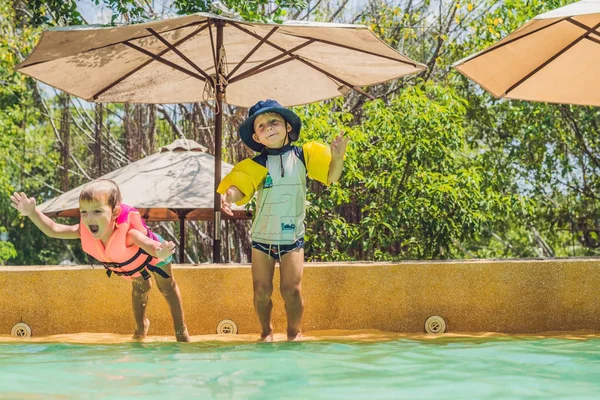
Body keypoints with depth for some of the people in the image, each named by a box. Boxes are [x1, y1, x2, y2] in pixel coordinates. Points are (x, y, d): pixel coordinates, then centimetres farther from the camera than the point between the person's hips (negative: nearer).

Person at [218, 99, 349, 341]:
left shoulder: (303, 156, -3)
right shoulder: (256, 165, -6)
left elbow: (331, 176, -5)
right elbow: (239, 185, -19)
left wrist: (337, 157, -26)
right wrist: (228, 196, -42)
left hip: (292, 238, -1)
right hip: (262, 237, 1)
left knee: (291, 289, -8)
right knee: (261, 289, 1)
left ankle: (295, 333, 16)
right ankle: (266, 332, 24)